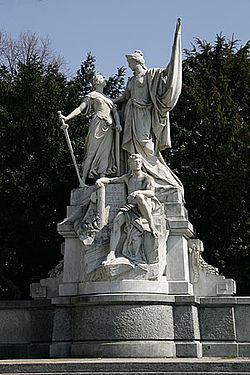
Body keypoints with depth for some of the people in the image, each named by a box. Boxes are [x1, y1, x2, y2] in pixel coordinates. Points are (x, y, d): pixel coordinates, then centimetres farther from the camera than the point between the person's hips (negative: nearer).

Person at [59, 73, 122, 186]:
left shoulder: (107, 98, 27)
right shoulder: (92, 95, 8)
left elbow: (114, 110, 18)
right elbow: (80, 108, 0)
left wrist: (118, 123, -1)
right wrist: (66, 118, -12)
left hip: (108, 128, 6)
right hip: (98, 125, -6)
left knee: (106, 152, -4)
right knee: (93, 152, -11)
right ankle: (83, 180, -11)